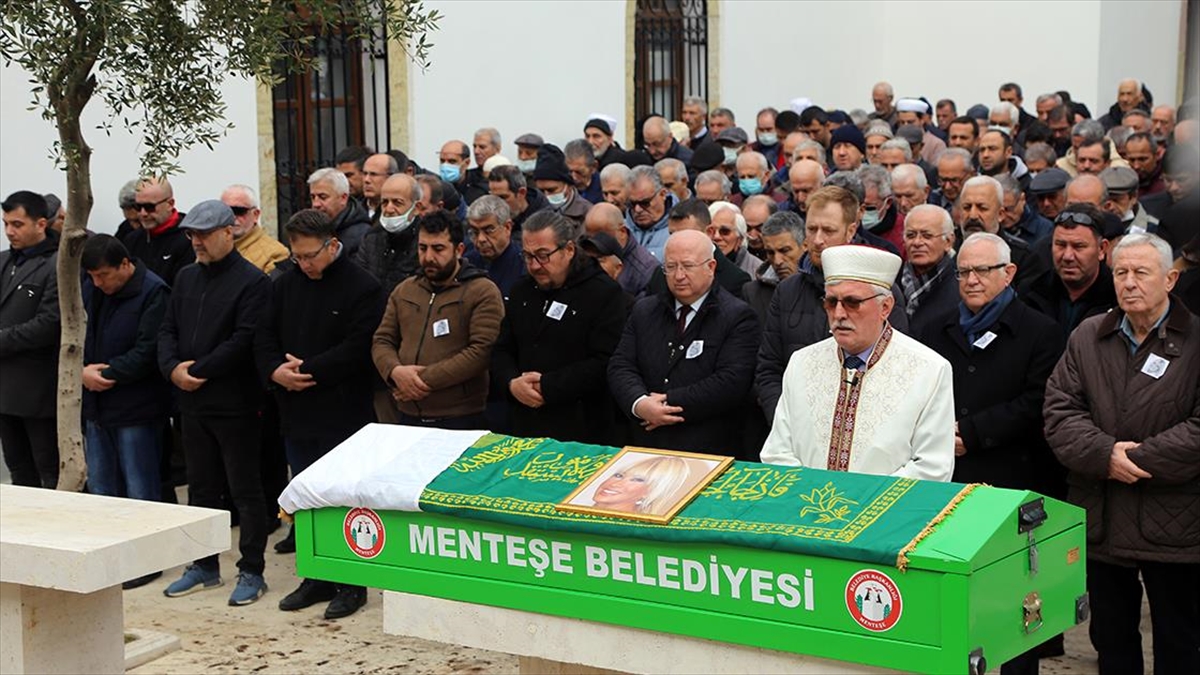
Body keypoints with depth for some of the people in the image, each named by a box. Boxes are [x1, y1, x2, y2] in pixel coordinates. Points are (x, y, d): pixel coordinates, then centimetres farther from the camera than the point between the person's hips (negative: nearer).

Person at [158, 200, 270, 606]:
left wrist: (198, 370, -15)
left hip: (235, 404, -7)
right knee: (201, 488, 15)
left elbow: (244, 340, -18)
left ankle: (251, 572, 9)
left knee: (245, 491, 1)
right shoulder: (187, 278, 13)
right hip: (193, 403, 7)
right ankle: (204, 567, 26)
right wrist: (172, 367, -6)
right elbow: (168, 329, 13)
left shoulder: (251, 281, -10)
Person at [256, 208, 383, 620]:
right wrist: (275, 370, -9)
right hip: (297, 413, 6)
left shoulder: (362, 288, -9)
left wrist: (309, 370, -17)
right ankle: (317, 577, 23)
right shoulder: (285, 284, 11)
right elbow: (264, 337, 11)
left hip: (343, 413, -6)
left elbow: (359, 347, -17)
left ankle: (351, 583, 9)